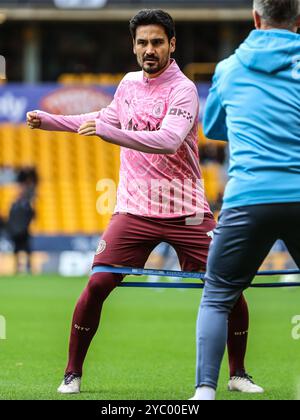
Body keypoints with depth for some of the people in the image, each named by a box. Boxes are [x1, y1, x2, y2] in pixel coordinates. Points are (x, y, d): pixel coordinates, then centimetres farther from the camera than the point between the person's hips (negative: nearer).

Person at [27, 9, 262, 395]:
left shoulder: (183, 90, -12)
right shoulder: (129, 83, 7)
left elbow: (169, 140, -29)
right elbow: (110, 117, 29)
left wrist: (106, 132, -35)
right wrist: (49, 121, 27)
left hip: (185, 211, -3)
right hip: (135, 210, 4)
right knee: (97, 285, -10)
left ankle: (238, 374, 12)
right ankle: (72, 375, 4)